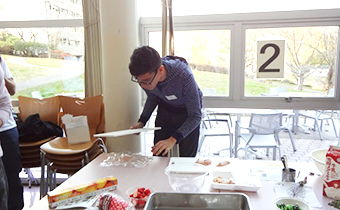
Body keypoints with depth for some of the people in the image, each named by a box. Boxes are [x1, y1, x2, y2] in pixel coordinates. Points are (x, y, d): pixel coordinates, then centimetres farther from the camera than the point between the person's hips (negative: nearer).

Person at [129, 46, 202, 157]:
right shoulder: (145, 76, -23)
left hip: (187, 111, -3)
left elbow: (195, 116, -29)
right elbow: (152, 97, 1)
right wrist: (142, 121, -11)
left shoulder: (184, 76, -38)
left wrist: (173, 140, -38)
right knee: (157, 155, 6)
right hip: (165, 109, 4)